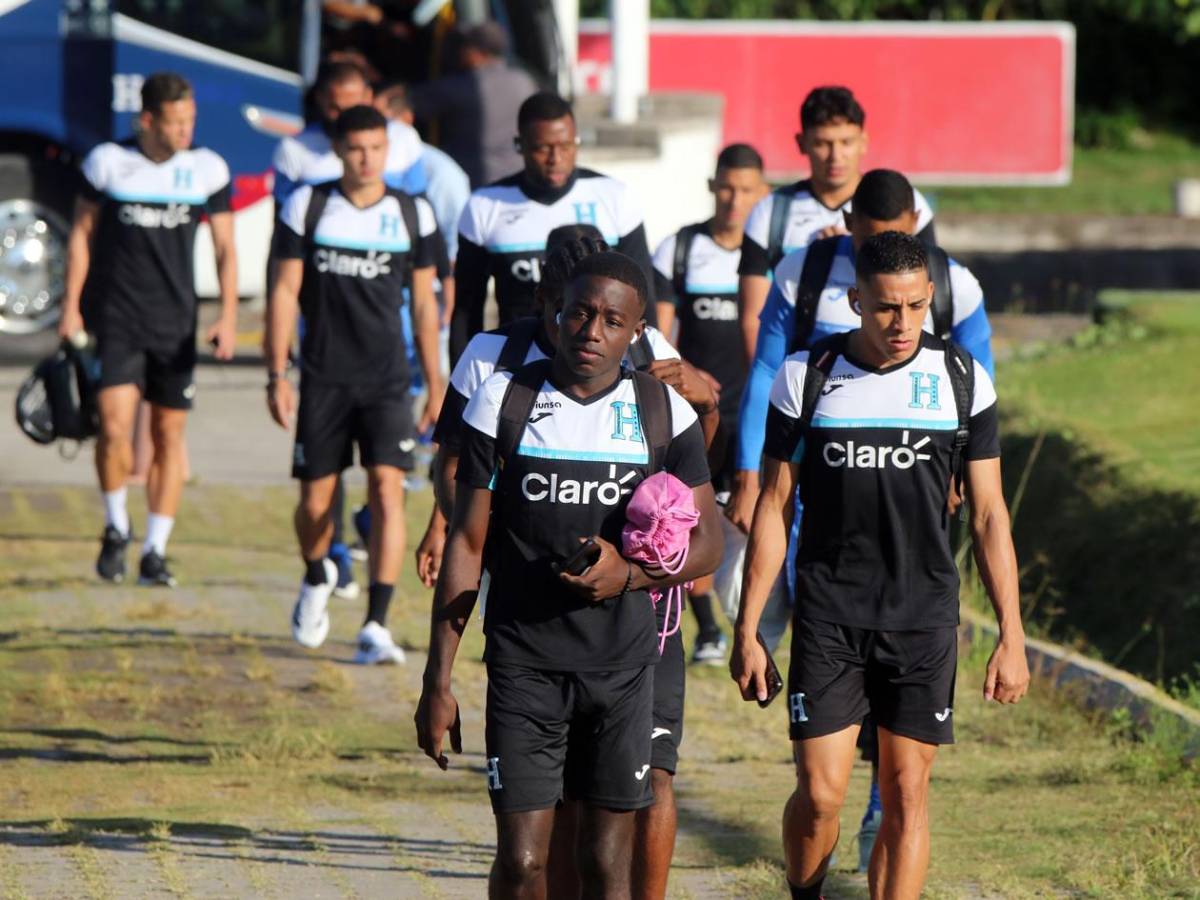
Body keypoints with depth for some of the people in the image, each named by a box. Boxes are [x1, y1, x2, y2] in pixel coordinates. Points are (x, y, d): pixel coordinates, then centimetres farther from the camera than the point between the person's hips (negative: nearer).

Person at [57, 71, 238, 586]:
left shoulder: (207, 169, 0)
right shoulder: (107, 162, -3)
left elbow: (225, 249, 6)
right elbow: (82, 233, 6)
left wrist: (228, 317, -3)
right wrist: (71, 306, 3)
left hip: (176, 323, 2)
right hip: (117, 321, -2)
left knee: (169, 434, 2)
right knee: (114, 426, -15)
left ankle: (155, 552, 11)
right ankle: (116, 528, 9)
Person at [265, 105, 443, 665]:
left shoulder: (413, 214, 4)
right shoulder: (307, 207, 1)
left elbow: (424, 304, 10)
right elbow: (285, 292, 2)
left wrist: (436, 386, 10)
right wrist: (276, 375, -4)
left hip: (387, 381, 0)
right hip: (323, 380, 0)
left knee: (387, 491, -15)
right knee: (314, 501, 5)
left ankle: (376, 627, -16)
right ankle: (316, 579, 39)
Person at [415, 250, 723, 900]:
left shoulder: (663, 412, 2)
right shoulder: (505, 401, -1)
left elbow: (707, 542, 6)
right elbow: (467, 543, 1)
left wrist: (628, 575, -15)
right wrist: (438, 681, -2)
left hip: (623, 669, 1)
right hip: (523, 667, -1)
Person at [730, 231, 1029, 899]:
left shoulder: (964, 380, 0)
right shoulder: (806, 377, -2)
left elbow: (989, 514, 4)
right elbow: (775, 506, 4)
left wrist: (1011, 637, 0)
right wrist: (747, 630, 1)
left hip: (925, 621, 1)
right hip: (828, 619, -1)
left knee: (907, 795, 0)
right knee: (820, 795, -4)